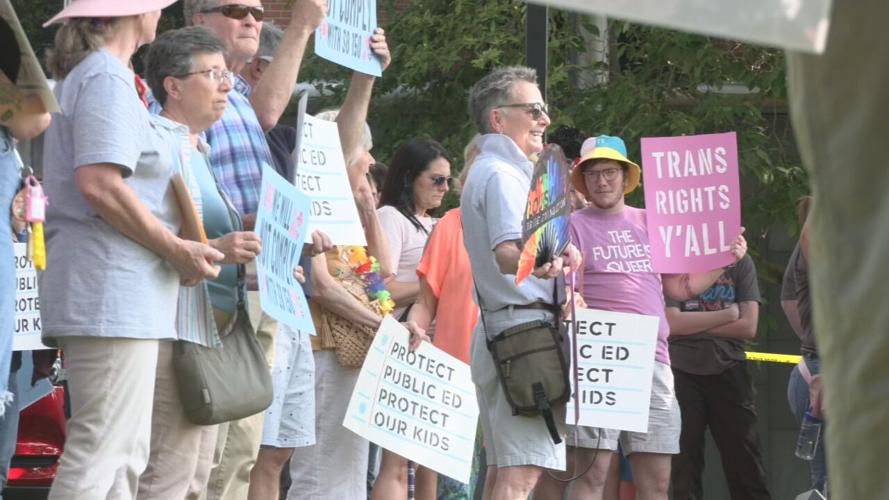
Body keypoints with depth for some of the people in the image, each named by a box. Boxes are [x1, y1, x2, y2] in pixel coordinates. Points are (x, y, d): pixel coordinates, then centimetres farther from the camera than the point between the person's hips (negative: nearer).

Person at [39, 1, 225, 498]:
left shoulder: (83, 75, 22)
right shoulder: (108, 79, -9)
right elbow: (99, 183, -21)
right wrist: (177, 250, -13)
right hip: (112, 286, -10)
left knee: (125, 456, 10)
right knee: (101, 454, -13)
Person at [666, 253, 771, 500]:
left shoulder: (740, 262, 7)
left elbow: (748, 327, -1)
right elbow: (671, 323, -11)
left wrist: (694, 326, -6)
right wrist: (728, 314, -7)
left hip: (729, 372, 1)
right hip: (682, 374, -1)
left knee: (746, 468, -2)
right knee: (684, 466, 0)